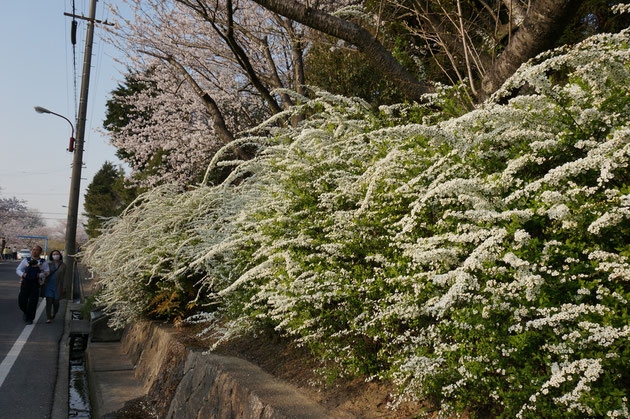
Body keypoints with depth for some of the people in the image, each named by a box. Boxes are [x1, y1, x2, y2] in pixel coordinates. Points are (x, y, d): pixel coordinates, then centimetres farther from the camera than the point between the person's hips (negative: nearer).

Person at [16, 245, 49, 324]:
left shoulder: (43, 262, 9)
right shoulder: (26, 260, 13)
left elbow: (47, 272, 1)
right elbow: (18, 270, 12)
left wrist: (40, 275, -17)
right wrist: (22, 274, -8)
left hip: (36, 285, -2)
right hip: (25, 284, 2)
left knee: (32, 303, -5)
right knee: (21, 301, 2)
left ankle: (30, 319, 11)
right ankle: (26, 312, 33)